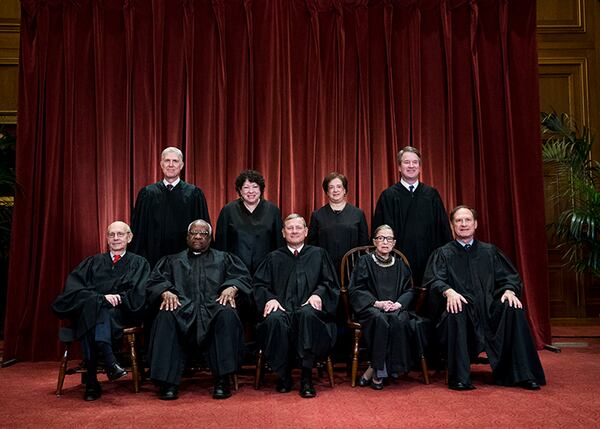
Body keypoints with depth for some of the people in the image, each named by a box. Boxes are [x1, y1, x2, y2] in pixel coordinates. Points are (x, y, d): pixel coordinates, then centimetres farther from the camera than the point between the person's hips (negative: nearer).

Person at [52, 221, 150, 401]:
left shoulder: (139, 263, 18)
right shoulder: (93, 262, 23)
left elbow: (138, 296, 4)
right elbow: (73, 287, 5)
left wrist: (119, 298, -14)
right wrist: (102, 297, -11)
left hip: (121, 313, -2)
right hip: (90, 309, 2)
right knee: (91, 304, -34)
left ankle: (92, 382, -44)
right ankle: (110, 361, -44)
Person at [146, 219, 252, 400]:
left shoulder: (224, 258, 27)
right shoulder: (172, 261, 29)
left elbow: (243, 277, 12)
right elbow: (154, 281, 14)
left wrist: (231, 288, -11)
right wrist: (165, 292, -10)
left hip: (213, 307, -1)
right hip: (182, 308, 1)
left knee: (227, 314, -36)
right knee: (166, 317, -34)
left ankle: (223, 380, -32)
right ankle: (168, 381, -31)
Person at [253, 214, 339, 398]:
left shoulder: (318, 254, 21)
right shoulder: (274, 258, 22)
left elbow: (330, 283, 14)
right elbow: (259, 284, 13)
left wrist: (318, 294, -7)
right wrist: (270, 298, -8)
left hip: (308, 309, -1)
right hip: (282, 308, 1)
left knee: (308, 314, -38)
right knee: (275, 319, -36)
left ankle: (306, 377, -31)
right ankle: (283, 376, -18)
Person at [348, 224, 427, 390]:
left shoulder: (400, 265, 20)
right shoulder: (365, 262, 10)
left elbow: (409, 290, 13)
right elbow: (355, 290, 0)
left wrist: (399, 303, -10)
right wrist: (376, 303, -14)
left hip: (396, 308, 2)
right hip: (370, 308, -2)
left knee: (399, 320, -33)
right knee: (381, 319, -36)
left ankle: (372, 371, -25)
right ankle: (378, 372, -26)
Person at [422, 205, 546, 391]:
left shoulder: (490, 251, 20)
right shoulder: (442, 254, 12)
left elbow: (509, 277, 12)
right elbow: (434, 280, -5)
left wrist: (509, 290, -12)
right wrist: (448, 291, -27)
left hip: (489, 310, 3)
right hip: (460, 309, -2)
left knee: (513, 308, -26)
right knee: (455, 312, -36)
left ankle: (522, 374, -21)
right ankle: (460, 377, -31)